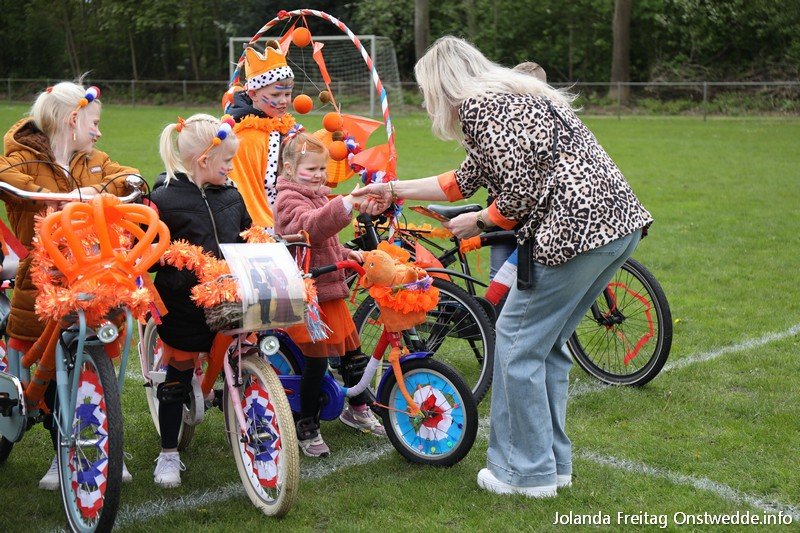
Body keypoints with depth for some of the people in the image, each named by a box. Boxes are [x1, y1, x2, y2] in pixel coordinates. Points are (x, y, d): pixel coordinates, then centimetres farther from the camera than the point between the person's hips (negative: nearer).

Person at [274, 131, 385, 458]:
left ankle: (357, 409, 35)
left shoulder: (316, 196, 19)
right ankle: (307, 427, 9)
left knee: (352, 351, 14)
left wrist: (346, 255, 14)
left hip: (329, 289, 9)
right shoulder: (289, 200, -12)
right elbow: (311, 225, -35)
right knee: (317, 360, -7)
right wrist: (347, 204, -48)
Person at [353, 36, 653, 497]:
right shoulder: (509, 96, 24)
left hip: (577, 229, -10)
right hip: (619, 221, 10)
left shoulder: (479, 107, -6)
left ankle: (527, 472, 11)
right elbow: (466, 180, 30)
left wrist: (477, 223, 4)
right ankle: (554, 460, 28)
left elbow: (522, 191, -14)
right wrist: (393, 190, 34)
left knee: (518, 344, 3)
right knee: (548, 343, 19)